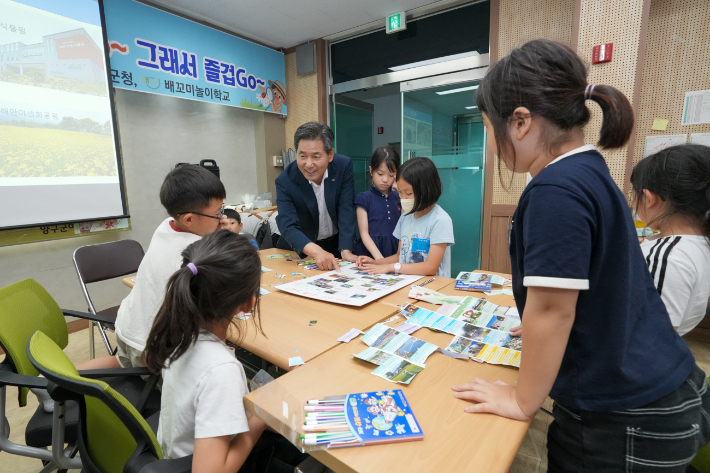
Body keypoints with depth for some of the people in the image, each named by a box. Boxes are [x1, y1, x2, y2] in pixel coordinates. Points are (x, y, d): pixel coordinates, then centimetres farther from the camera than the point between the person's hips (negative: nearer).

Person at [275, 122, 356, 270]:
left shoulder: (344, 166, -15)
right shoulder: (285, 181, -20)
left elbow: (346, 210, -15)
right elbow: (288, 227, -26)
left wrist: (346, 251, -26)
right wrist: (316, 251, -44)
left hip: (337, 243, 1)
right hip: (301, 249, 0)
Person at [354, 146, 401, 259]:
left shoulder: (398, 197, 12)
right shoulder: (363, 199, 2)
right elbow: (364, 234, -2)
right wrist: (379, 258, -13)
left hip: (395, 252, 3)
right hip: (370, 253, -2)